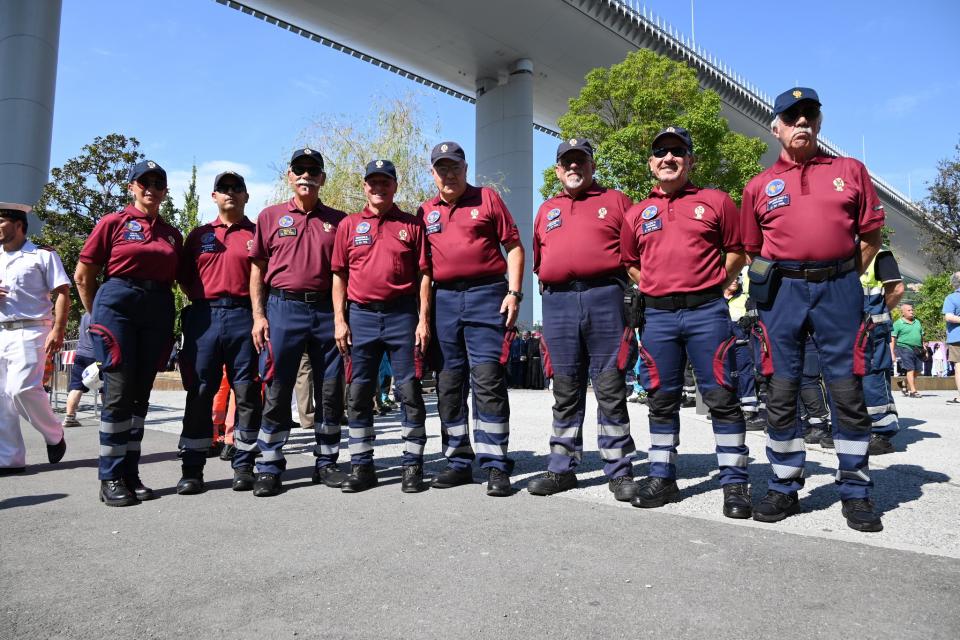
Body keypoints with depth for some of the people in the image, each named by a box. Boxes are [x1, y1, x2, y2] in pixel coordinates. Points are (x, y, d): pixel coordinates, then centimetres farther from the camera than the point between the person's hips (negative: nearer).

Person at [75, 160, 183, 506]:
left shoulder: (172, 234, 15)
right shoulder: (113, 223, 4)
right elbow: (83, 276, 5)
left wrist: (170, 319, 9)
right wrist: (97, 315, 6)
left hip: (158, 313, 4)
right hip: (117, 307, -4)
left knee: (141, 395, 6)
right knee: (118, 392, -7)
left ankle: (130, 474, 14)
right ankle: (111, 478, 3)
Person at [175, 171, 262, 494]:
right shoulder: (199, 234, 18)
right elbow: (184, 276, 18)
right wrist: (202, 300, 6)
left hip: (244, 317, -2)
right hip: (203, 317, 2)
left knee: (247, 393, 1)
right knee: (199, 393, 3)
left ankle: (244, 466, 10)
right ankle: (192, 469, 10)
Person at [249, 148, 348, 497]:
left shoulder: (338, 220, 10)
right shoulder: (271, 216, 9)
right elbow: (257, 269, 8)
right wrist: (258, 315, -1)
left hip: (326, 310, 1)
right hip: (283, 308, -1)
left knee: (331, 391, 5)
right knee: (276, 391, 1)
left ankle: (326, 462, 18)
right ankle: (269, 468, 10)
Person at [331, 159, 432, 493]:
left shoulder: (412, 225, 7)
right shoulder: (349, 225, 11)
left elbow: (424, 275, 4)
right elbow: (339, 275, 10)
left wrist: (424, 319, -4)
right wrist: (339, 320, 1)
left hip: (403, 315, -2)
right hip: (360, 316, 2)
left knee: (409, 392, 0)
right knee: (358, 394, 6)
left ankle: (413, 465, 10)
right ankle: (361, 466, 17)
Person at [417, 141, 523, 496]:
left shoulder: (487, 198, 7)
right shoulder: (425, 211, 16)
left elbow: (514, 246, 4)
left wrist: (514, 292, -6)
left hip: (487, 295, -4)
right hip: (443, 300, 4)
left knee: (488, 380, -8)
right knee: (448, 384, 7)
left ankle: (495, 465, -3)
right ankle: (458, 462, 17)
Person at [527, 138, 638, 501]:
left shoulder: (614, 200, 12)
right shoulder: (547, 210, 22)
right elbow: (539, 260, 25)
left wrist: (632, 295, 1)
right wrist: (553, 284, 13)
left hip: (605, 298, -3)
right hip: (557, 304, 3)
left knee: (611, 389, -2)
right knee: (565, 392, 8)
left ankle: (619, 472, 7)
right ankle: (562, 469, 16)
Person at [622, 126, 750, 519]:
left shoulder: (716, 202, 6)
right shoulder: (637, 213, 13)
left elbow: (738, 250, 11)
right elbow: (629, 262, 23)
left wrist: (713, 283, 5)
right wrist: (651, 288, 11)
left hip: (707, 310, -2)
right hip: (657, 314, 3)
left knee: (722, 397, -2)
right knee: (661, 400, 8)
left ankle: (734, 481, 8)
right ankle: (662, 476, 19)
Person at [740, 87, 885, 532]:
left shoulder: (850, 170, 11)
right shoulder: (759, 186, 11)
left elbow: (871, 234, 11)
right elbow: (752, 250, 15)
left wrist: (845, 279, 6)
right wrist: (769, 287, 7)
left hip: (839, 288, 0)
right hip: (782, 292, 1)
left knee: (847, 390, 1)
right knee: (781, 392, 3)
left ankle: (856, 492, 14)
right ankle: (784, 488, 15)